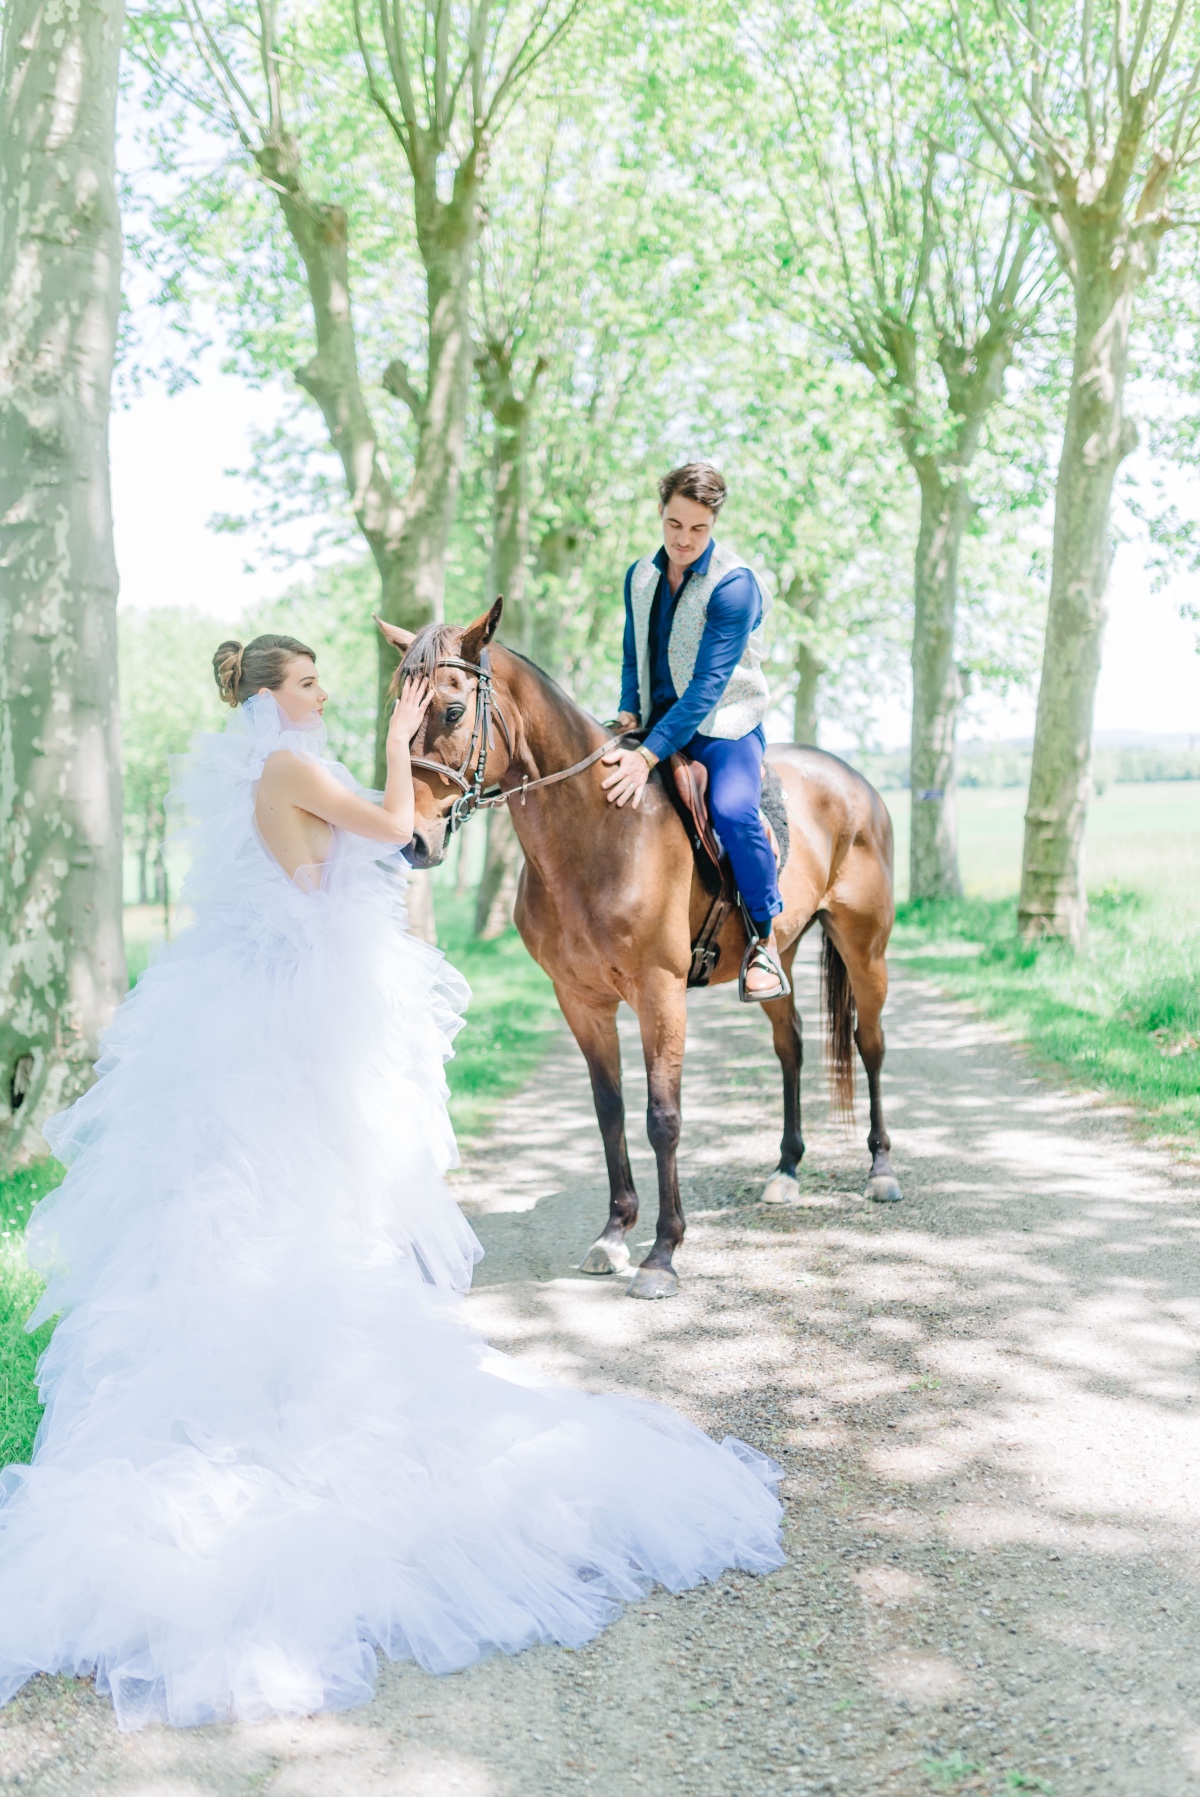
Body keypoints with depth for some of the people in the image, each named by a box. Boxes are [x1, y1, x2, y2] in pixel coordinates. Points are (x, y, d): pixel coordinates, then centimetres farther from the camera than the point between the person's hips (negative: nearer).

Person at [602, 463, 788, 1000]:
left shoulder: (734, 584, -17)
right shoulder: (640, 577, 4)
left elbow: (708, 686, -24)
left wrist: (649, 755, -32)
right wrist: (629, 712, -4)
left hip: (725, 725, -6)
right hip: (657, 721, 7)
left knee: (732, 811, -33)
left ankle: (764, 941, -13)